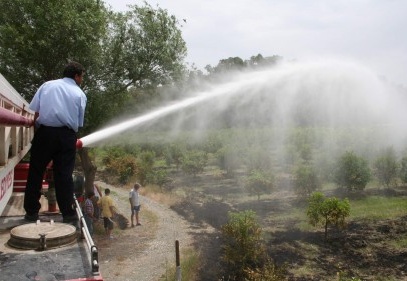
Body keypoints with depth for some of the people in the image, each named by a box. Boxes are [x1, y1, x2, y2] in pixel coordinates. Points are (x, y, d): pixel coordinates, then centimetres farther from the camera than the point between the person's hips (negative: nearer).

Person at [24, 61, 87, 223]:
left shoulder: (47, 85, 12)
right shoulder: (80, 94, 11)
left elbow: (34, 111, 4)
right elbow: (79, 122, 9)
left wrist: (36, 129, 14)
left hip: (44, 131, 0)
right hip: (67, 135, 0)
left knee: (36, 172, 9)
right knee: (64, 174, 4)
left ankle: (31, 212, 13)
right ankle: (68, 213, 6)